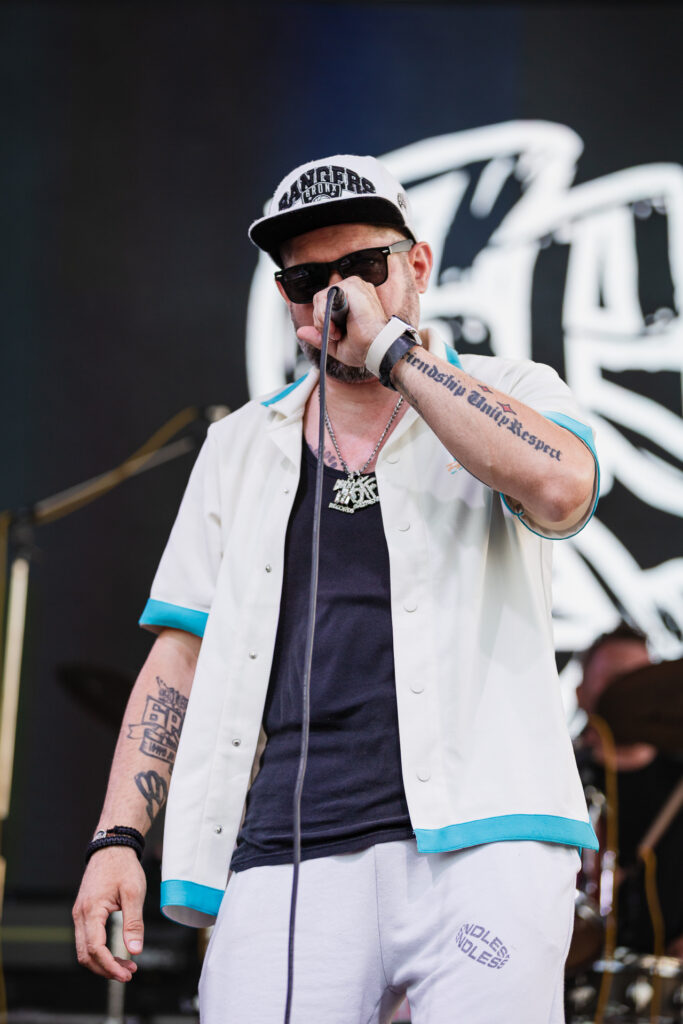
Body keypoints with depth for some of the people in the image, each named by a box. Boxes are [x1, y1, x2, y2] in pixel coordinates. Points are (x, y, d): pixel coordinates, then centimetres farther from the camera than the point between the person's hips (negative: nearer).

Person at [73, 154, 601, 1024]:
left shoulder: (510, 395, 11)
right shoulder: (241, 447, 22)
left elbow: (559, 488, -14)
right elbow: (181, 656, 18)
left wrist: (390, 347, -7)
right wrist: (116, 838, 6)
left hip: (476, 840, -2)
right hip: (289, 857, 3)